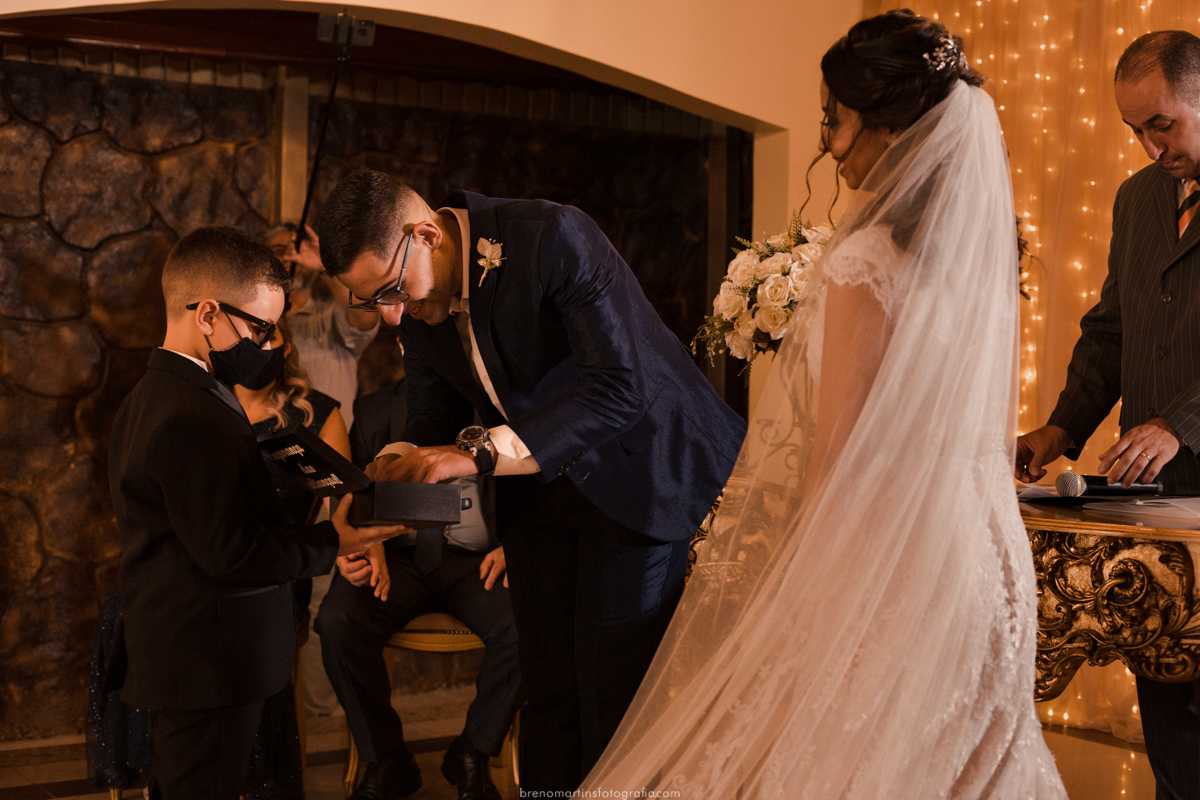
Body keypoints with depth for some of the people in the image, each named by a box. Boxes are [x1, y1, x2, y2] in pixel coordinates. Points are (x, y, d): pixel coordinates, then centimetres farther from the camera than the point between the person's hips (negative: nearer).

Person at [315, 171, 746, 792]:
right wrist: (391, 475, -16)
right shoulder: (415, 304, -4)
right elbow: (433, 415, 7)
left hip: (639, 469, -6)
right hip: (540, 489, 7)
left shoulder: (555, 237, -27)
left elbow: (619, 387, -31)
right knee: (547, 689, 11)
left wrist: (480, 449, -36)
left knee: (615, 696, -8)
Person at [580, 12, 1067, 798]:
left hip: (881, 574, -7)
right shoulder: (986, 251, 4)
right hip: (983, 566, 7)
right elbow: (997, 436, 12)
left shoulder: (869, 261, -18)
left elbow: (833, 461, -17)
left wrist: (790, 600, -10)